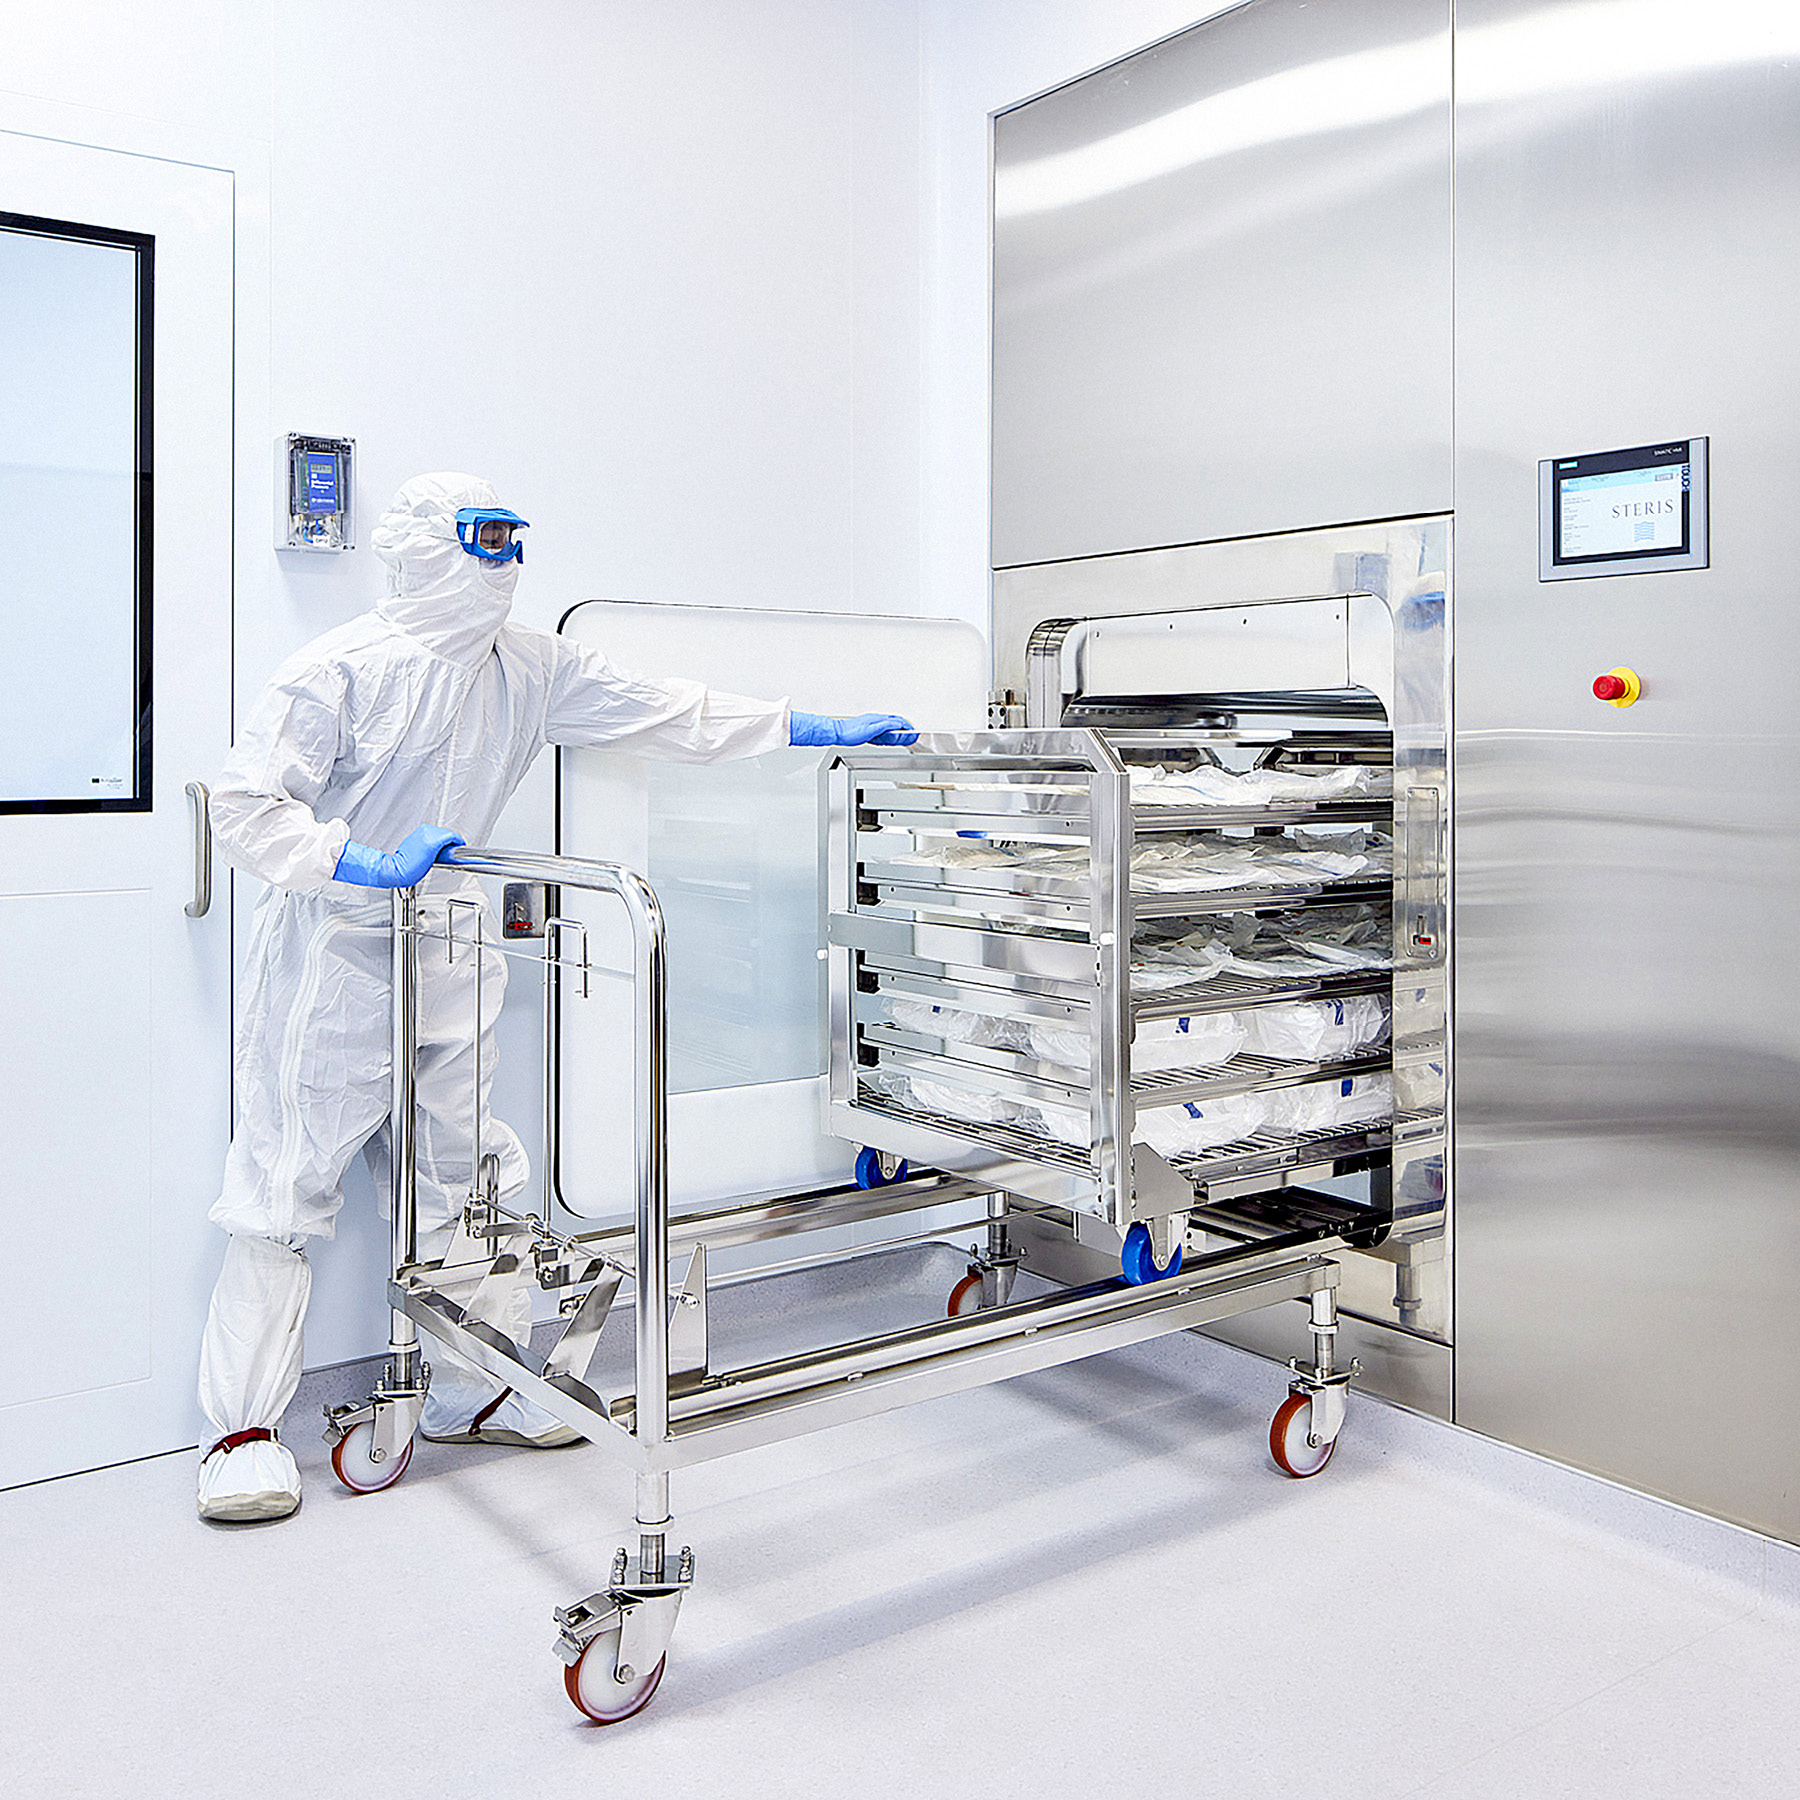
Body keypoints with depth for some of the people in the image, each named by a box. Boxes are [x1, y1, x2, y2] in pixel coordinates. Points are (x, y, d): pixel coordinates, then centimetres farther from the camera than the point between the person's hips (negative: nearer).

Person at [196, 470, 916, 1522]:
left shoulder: (533, 671, 5)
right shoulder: (343, 672, -12)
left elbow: (669, 717, 8)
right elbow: (245, 807, -12)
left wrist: (826, 731, 7)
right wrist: (366, 864, -26)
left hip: (450, 954, 6)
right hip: (335, 955, -6)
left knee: (468, 1175, 10)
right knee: (287, 1186, -2)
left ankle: (473, 1392, 24)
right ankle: (245, 1429, 10)